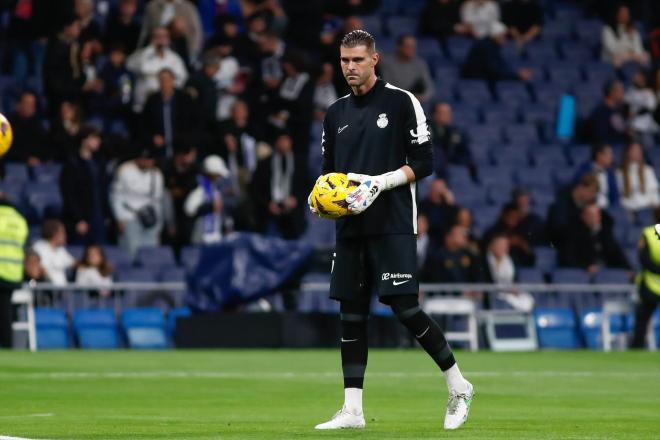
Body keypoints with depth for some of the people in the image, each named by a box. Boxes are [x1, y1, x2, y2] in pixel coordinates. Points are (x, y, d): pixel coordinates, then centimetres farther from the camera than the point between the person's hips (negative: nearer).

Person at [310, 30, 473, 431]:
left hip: (393, 226, -6)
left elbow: (424, 162, -6)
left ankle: (459, 387, 5)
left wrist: (380, 183, -17)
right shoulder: (336, 113, 14)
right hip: (351, 227, 6)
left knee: (405, 307, -12)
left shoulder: (401, 102, -3)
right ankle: (353, 410, 6)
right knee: (351, 314, 4)